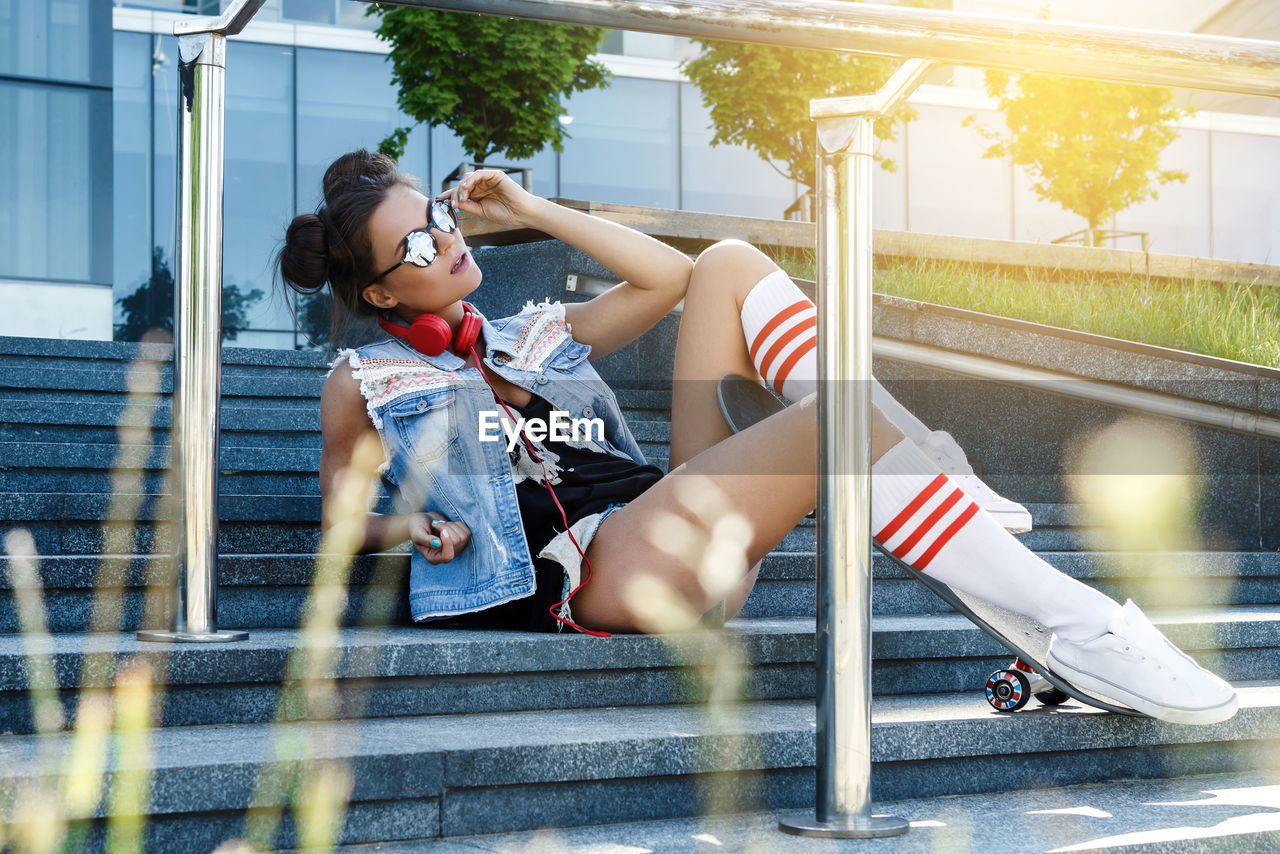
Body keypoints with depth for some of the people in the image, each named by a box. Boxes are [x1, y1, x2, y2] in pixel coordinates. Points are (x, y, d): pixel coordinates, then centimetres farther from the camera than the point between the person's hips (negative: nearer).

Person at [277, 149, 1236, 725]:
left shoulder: (529, 334, 29)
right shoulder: (363, 381, 15)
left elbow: (666, 277, 26)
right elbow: (342, 518, 20)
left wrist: (530, 210, 27)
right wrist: (407, 528, -3)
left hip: (674, 525, 7)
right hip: (599, 575, -7)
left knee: (728, 264, -3)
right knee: (841, 419, -30)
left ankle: (916, 473, -16)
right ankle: (1082, 626, -32)